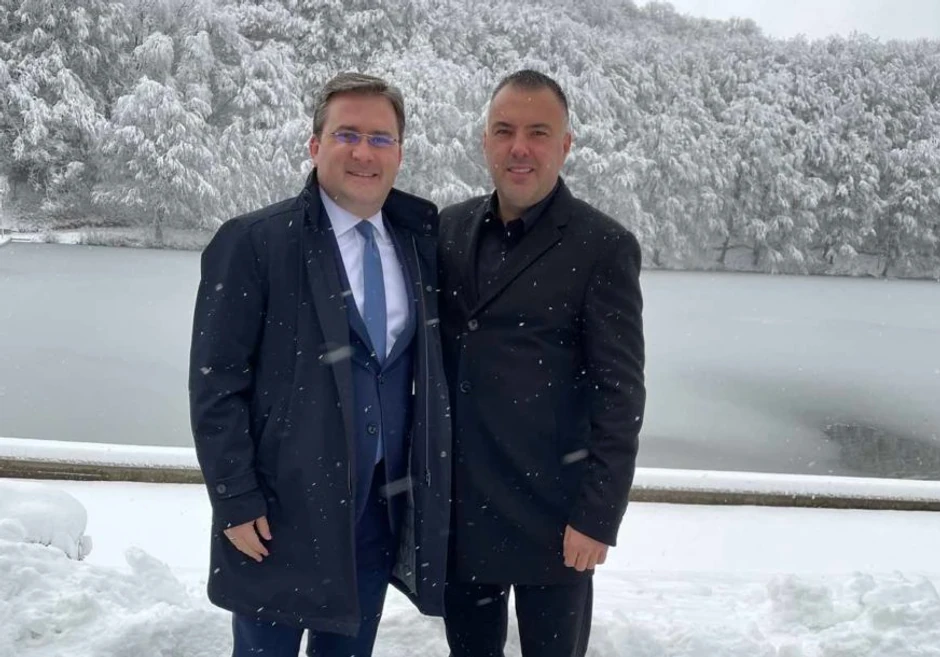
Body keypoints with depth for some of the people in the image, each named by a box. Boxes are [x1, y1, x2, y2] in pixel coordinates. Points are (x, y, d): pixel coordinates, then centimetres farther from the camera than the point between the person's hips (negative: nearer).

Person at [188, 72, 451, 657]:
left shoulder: (420, 241, 5)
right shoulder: (252, 243, -10)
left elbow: (430, 366, 11)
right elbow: (216, 383, -10)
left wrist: (426, 486, 7)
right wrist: (236, 500, -12)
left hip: (384, 509, 4)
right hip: (282, 509, -4)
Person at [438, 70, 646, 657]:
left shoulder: (603, 247, -11)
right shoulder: (451, 228, 5)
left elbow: (620, 394, -12)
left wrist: (598, 516, -14)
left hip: (551, 511, -4)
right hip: (458, 505, 5)